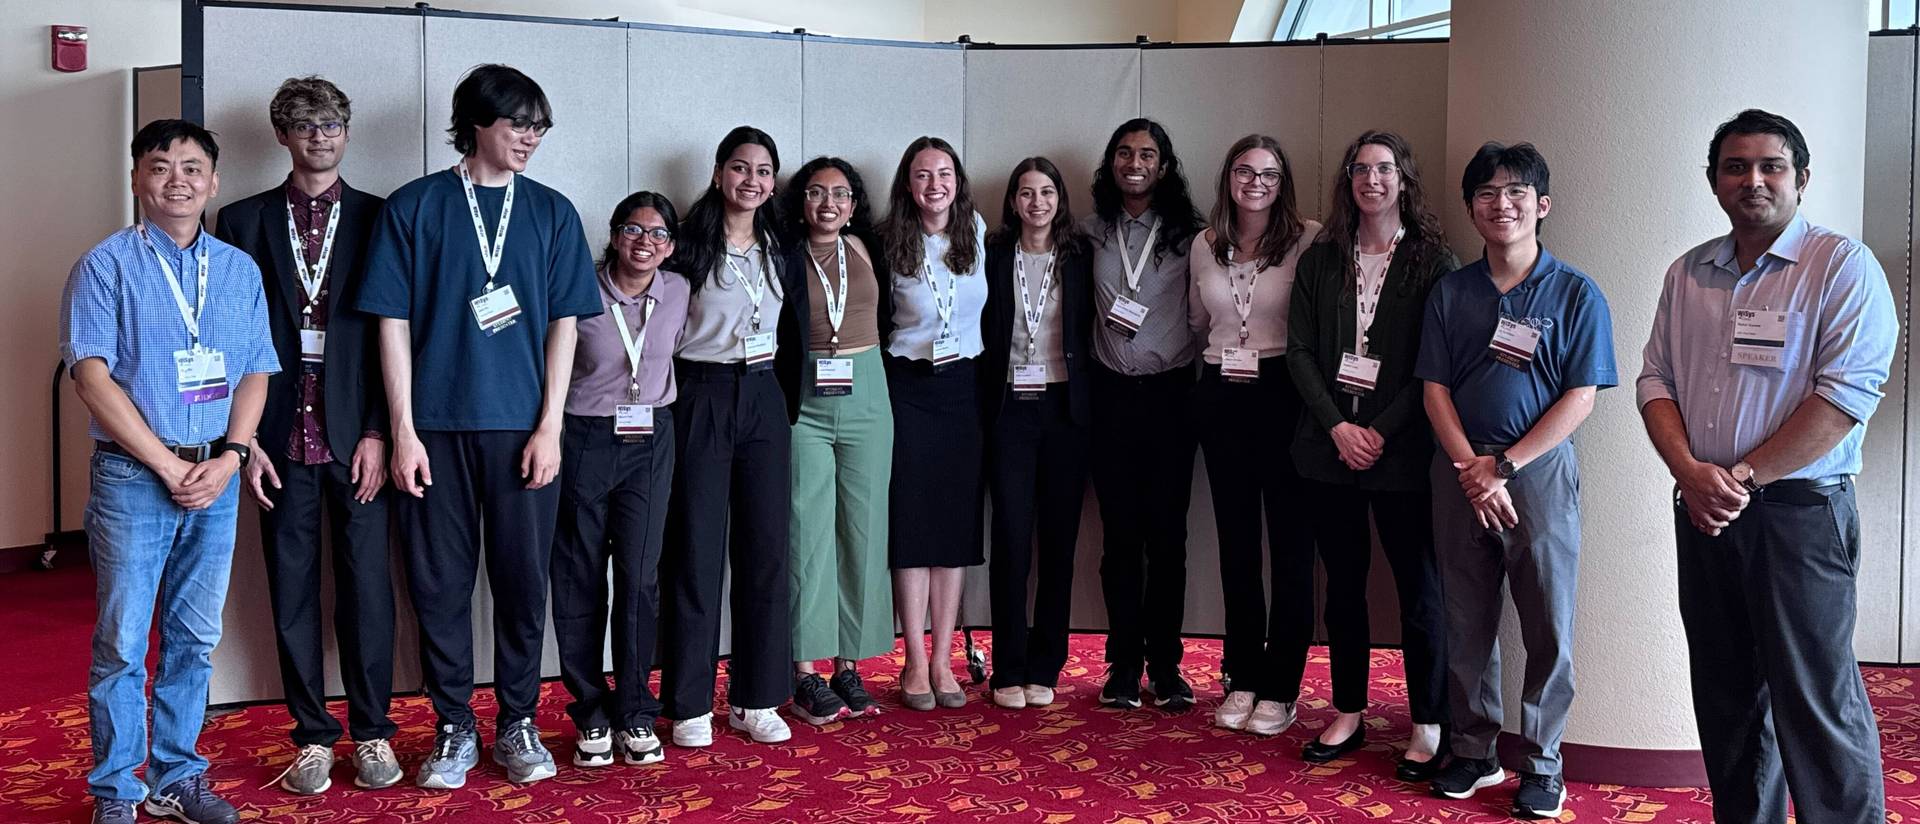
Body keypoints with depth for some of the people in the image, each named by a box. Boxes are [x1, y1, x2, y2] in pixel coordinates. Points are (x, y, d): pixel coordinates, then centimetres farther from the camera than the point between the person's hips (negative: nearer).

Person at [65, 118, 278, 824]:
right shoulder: (104, 265, -2)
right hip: (133, 475, -4)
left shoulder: (240, 270, 10)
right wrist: (168, 464, -12)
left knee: (195, 639, 10)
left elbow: (256, 371, 9)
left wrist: (229, 457, -6)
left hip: (217, 476, 4)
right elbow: (93, 376, -8)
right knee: (122, 644, 1)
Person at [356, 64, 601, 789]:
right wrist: (403, 430, -5)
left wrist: (549, 426, -2)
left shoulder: (551, 212, 8)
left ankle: (517, 723, 20)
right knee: (441, 584, 4)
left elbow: (563, 324, 6)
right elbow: (393, 322, 1)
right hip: (436, 427, -1)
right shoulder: (413, 207, 3)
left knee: (523, 580, 5)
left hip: (522, 428, 1)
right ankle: (454, 729, 17)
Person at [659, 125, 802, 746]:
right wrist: (666, 399, -10)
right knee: (696, 550, -2)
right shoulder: (690, 246, -4)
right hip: (702, 399, -4)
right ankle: (690, 704, 7)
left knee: (764, 549, 4)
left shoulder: (778, 249, 11)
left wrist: (791, 402, 8)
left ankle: (756, 699, 13)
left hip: (764, 401, 5)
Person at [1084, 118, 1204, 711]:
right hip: (1110, 393, 1)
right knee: (1119, 534, 5)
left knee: (1167, 534, 2)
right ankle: (1124, 663, 12)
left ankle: (1165, 663, 11)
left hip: (1170, 391, -1)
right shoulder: (1092, 231, 7)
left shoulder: (1188, 233, 1)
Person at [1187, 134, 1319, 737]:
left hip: (1284, 394, -4)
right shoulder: (1204, 246, 9)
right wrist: (1228, 353, 11)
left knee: (1291, 542, 0)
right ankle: (1242, 680, 20)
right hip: (1221, 397, 5)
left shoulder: (1309, 239, -6)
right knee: (1236, 541, 11)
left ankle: (1281, 688, 10)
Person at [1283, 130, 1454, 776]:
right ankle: (1348, 715, 22)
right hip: (1329, 447, 4)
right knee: (1343, 584, 11)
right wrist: (1338, 427, -8)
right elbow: (1300, 351, 4)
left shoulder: (1432, 261, 0)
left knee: (1420, 589, 1)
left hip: (1401, 451, -3)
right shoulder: (1320, 260, 10)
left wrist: (1381, 432, -13)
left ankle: (1428, 728, 11)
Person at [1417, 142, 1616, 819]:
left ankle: (1542, 764, 14)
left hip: (1539, 469, -2)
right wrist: (1472, 469, -9)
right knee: (1466, 621, 8)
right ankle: (1473, 753, 21)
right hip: (1460, 471, 3)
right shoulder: (1450, 292, 8)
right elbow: (1435, 388, 4)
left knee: (1548, 624, 2)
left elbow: (1580, 397, -5)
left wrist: (1504, 466, -12)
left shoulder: (1576, 293, -1)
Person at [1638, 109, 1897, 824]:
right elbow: (1656, 380, 9)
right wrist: (1690, 472, -8)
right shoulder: (1688, 274, 12)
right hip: (1703, 513, 6)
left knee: (1816, 703, -4)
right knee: (1725, 693, 13)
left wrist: (1743, 477, -16)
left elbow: (1847, 393, -15)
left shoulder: (1843, 267, -6)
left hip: (1799, 511, -6)